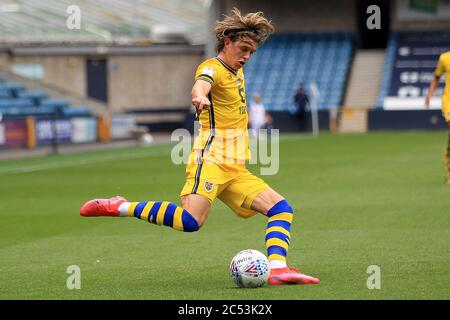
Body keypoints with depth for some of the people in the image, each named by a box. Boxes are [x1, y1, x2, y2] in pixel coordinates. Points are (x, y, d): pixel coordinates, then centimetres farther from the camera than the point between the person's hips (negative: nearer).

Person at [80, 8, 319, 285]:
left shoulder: (237, 71, 21)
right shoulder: (213, 68, -6)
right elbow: (201, 84, -33)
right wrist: (200, 96, -56)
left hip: (235, 170, 9)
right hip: (210, 160, -9)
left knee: (281, 209, -3)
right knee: (191, 221, -29)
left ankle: (278, 269, -17)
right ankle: (120, 208, -17)